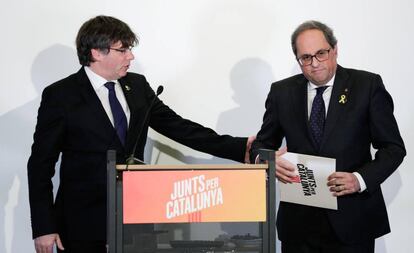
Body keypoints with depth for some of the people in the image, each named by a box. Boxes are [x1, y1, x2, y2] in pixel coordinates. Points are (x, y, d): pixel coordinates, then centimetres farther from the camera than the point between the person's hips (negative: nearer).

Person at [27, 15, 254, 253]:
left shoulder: (137, 85, 7)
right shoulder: (60, 95, -8)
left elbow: (177, 127, 7)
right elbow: (41, 164, -6)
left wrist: (239, 148, -2)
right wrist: (43, 228, -10)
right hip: (83, 223, -4)